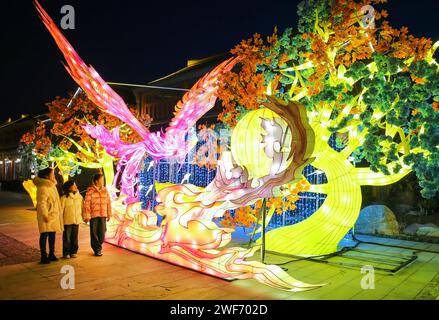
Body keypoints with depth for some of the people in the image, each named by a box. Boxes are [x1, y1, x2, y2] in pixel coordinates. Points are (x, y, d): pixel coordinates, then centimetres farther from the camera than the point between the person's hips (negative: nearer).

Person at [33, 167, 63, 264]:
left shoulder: (52, 185, 13)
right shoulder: (43, 188, -16)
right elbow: (41, 203, -20)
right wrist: (45, 215, -24)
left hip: (54, 215, 9)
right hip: (47, 216, -9)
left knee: (52, 235, 14)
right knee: (44, 235, -1)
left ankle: (51, 254, 25)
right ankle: (44, 256, 6)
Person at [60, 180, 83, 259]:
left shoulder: (79, 197, 6)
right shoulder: (64, 198, -9)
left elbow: (82, 208, 13)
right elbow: (61, 209, -7)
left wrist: (83, 216, 13)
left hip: (76, 221, 4)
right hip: (67, 221, -4)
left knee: (75, 238, 9)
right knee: (67, 238, 1)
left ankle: (73, 252, 20)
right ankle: (66, 253, 12)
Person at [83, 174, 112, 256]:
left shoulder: (105, 190, 6)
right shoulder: (90, 191, -6)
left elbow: (108, 202, 9)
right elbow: (86, 204, -6)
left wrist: (109, 214, 8)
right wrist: (87, 216, -8)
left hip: (103, 215, 3)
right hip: (93, 215, -3)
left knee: (102, 232, 3)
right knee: (94, 232, 3)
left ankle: (98, 246, 25)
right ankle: (97, 249, 16)